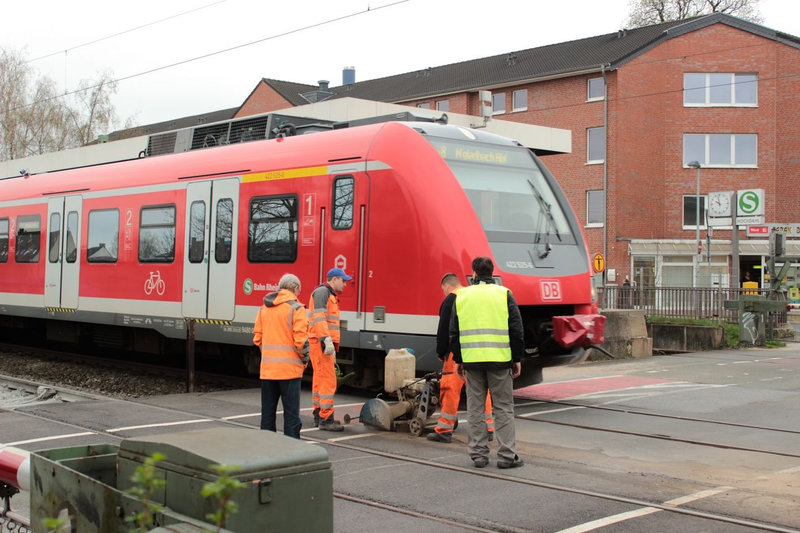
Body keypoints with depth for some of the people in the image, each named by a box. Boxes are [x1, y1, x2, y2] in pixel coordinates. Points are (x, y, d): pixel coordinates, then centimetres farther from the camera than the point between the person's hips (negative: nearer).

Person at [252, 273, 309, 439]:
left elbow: (257, 338, 11)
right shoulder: (296, 308, -8)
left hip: (267, 368, 6)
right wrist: (305, 359, 1)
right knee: (291, 413, 0)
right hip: (289, 368, -6)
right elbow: (300, 339, -14)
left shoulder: (264, 308, 11)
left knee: (267, 411, 13)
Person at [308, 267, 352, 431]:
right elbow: (319, 317, -20)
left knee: (320, 379, 12)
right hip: (320, 342, -11)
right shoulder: (322, 292, -8)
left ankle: (319, 416, 18)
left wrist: (332, 347, 26)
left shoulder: (330, 296, 24)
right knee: (328, 380, -12)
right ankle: (325, 419, -12)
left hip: (325, 344, 11)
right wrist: (327, 340, -29)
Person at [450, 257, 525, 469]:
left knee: (475, 409, 9)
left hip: (471, 360, 2)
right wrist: (517, 359, 5)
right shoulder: (504, 294, 1)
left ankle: (478, 454, 11)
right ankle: (507, 455, 3)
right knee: (503, 408, 5)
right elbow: (516, 330, -1)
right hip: (499, 360, -1)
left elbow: (454, 332, 8)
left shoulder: (461, 296, 7)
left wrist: (458, 359, 15)